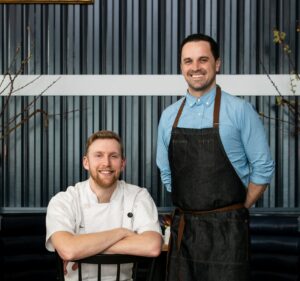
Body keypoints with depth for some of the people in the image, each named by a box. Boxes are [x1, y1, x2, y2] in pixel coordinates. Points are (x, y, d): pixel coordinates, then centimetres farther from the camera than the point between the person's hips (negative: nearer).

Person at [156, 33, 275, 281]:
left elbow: (263, 168, -3)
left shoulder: (240, 111, -5)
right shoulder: (169, 116, 6)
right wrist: (189, 206, 10)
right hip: (182, 227, 4)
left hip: (226, 228, -3)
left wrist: (238, 211, 1)